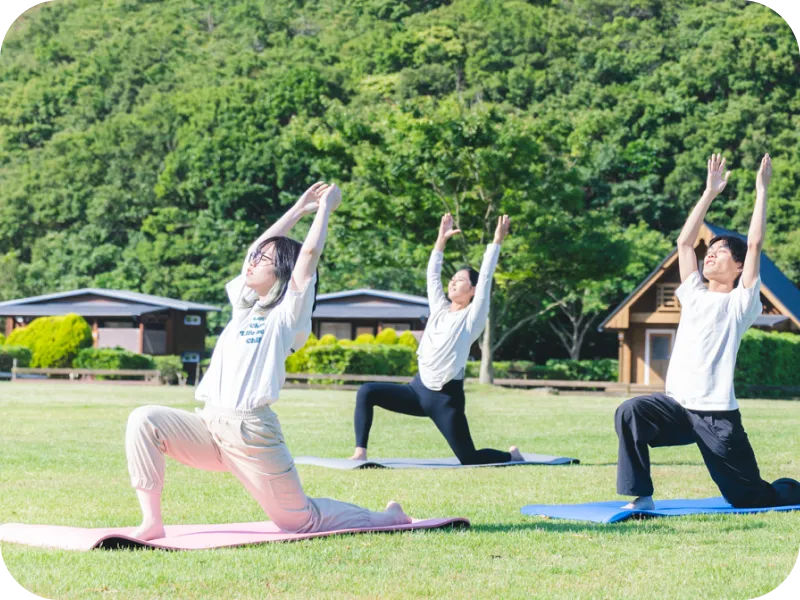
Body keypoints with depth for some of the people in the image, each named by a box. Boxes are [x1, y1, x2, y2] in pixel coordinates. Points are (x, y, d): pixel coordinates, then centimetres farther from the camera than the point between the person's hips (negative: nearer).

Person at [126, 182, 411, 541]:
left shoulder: (288, 315, -2)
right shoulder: (244, 306, 17)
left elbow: (309, 253, -9)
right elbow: (258, 247, 22)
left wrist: (326, 207, 3)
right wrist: (300, 208, 25)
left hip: (251, 433, -6)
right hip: (209, 426, 6)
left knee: (300, 521, 2)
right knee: (144, 421, -17)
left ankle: (385, 518, 26)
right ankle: (152, 523, -15)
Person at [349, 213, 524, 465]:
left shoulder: (473, 317, -4)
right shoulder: (440, 309, 12)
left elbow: (486, 277, -10)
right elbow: (433, 275, 14)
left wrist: (497, 242, -11)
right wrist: (442, 238, 14)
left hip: (446, 396, -6)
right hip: (419, 388, 6)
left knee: (469, 459, -5)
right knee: (366, 392, -10)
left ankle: (512, 456, 27)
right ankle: (360, 452, -11)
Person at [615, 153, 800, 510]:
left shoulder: (741, 303, 0)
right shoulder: (694, 295, 15)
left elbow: (754, 244, -8)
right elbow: (684, 242, 15)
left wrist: (761, 190, -4)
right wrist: (710, 193, 16)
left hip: (717, 414, -4)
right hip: (677, 404, 4)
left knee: (748, 498, 3)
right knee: (630, 412, -28)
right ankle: (642, 496, -21)